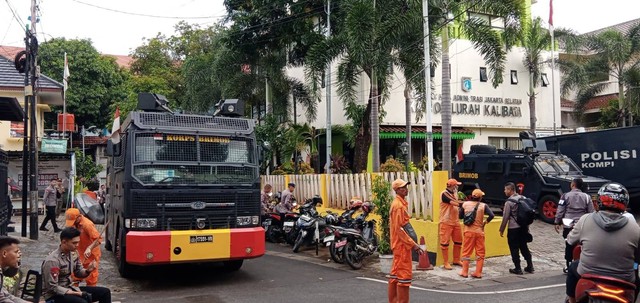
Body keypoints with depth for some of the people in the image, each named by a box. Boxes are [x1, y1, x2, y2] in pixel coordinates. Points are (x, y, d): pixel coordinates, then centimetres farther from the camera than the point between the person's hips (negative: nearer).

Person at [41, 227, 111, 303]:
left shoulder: (72, 253, 0)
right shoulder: (52, 260, -23)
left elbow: (78, 272, 13)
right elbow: (52, 288, -22)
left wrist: (87, 271, -11)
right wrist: (76, 293, -22)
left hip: (69, 288, 8)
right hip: (55, 295, -8)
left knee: (105, 292, -2)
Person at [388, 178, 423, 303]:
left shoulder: (400, 203, 14)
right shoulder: (398, 205, -17)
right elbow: (399, 229, -22)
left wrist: (412, 243, 17)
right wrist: (414, 244, -21)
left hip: (399, 243, 10)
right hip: (402, 244, -10)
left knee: (396, 273, 13)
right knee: (405, 274, -7)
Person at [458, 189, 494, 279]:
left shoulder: (465, 204, -1)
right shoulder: (483, 206, -7)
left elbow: (460, 216, 6)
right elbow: (491, 215, -18)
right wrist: (485, 222, -2)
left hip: (468, 231, 1)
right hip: (479, 232, -1)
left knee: (466, 252, 9)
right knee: (480, 253, 9)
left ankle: (464, 272, 11)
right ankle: (478, 273, 9)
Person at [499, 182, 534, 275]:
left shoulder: (509, 202, -15)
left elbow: (505, 217, -13)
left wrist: (501, 230, -4)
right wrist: (527, 226, 20)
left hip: (513, 229, -7)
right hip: (523, 227, 7)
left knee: (514, 249, 4)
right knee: (524, 247, 18)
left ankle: (517, 269, 9)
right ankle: (530, 266, 21)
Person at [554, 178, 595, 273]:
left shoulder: (566, 196, -1)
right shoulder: (586, 197, 5)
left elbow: (560, 211, -3)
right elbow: (591, 212, 6)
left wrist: (557, 223, 3)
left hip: (568, 226, -1)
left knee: (569, 246, 5)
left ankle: (568, 267, 10)